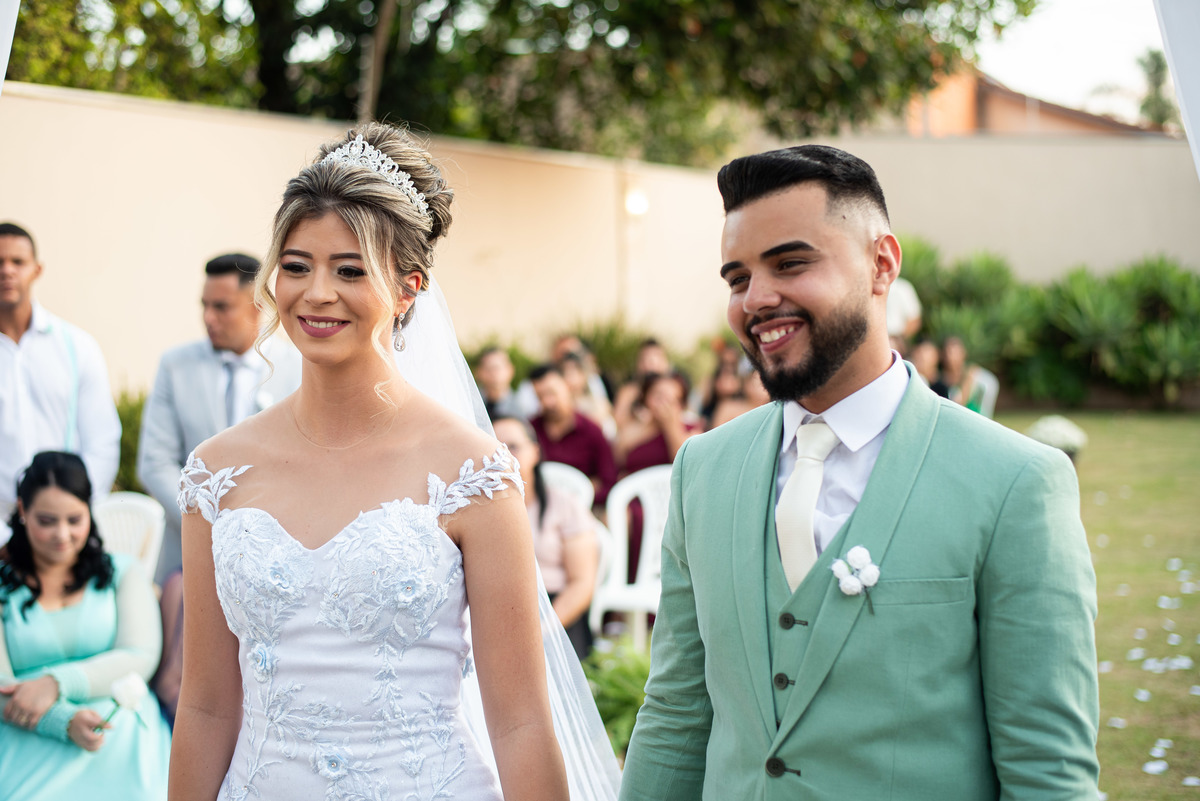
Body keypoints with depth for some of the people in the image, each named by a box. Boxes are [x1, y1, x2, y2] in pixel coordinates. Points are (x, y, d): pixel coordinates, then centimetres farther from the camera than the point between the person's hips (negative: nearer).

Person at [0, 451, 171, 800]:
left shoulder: (122, 571, 18)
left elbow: (140, 657, 4)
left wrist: (56, 683, -12)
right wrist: (64, 722, -18)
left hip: (121, 731, 1)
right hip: (31, 742, 0)